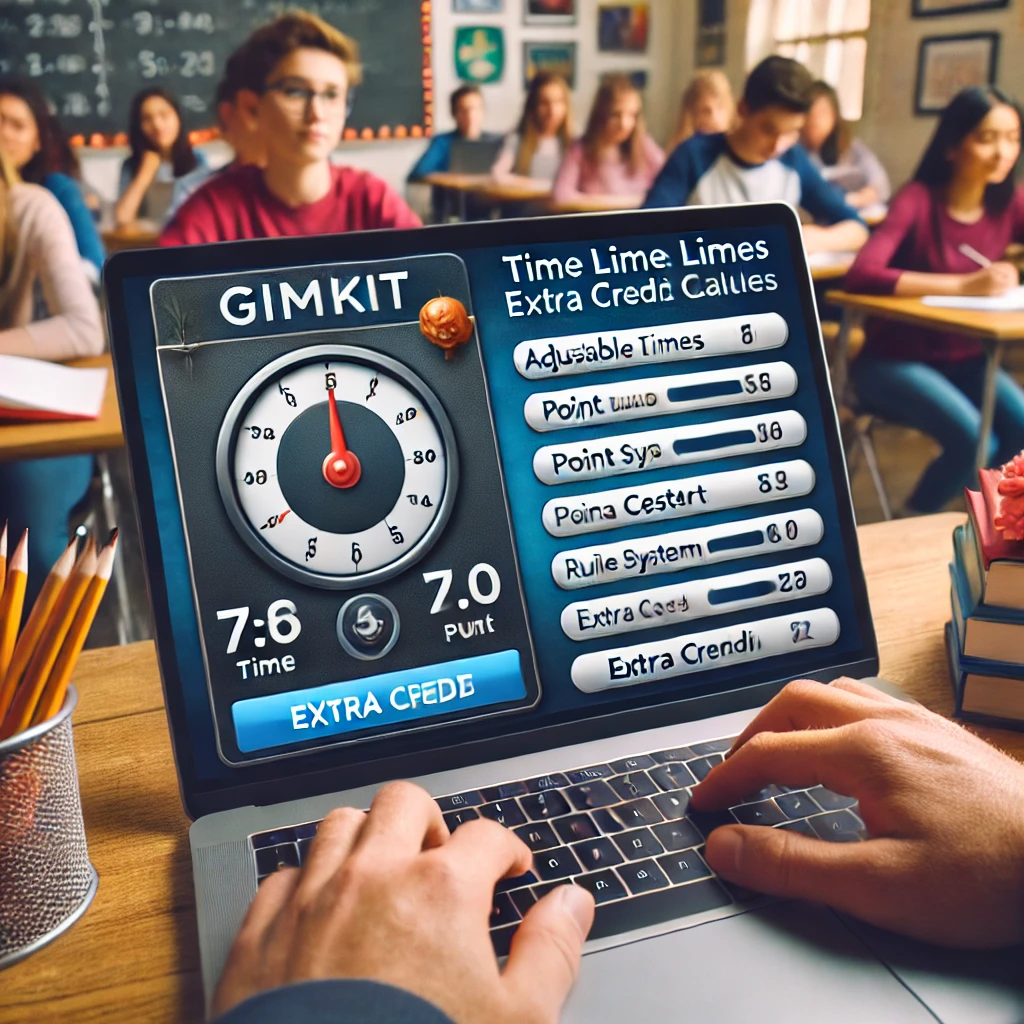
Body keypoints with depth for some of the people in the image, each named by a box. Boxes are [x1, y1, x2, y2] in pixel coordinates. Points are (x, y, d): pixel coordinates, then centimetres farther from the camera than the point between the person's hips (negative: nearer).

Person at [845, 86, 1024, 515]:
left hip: (966, 360, 5)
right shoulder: (918, 199, -13)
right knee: (973, 440, -27)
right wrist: (964, 284, -34)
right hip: (895, 360, -5)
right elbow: (862, 275, -30)